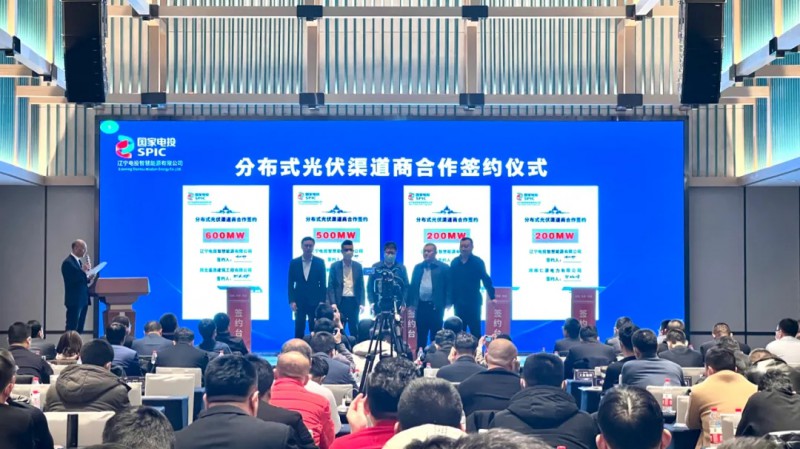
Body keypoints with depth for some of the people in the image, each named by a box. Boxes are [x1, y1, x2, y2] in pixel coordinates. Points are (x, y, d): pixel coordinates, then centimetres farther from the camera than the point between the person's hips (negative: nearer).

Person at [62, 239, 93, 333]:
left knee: (80, 328, 10)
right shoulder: (68, 262, -12)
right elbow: (72, 280, -20)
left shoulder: (79, 261, 16)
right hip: (74, 300, -9)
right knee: (72, 328, -8)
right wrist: (83, 271, -22)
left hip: (83, 299, 9)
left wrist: (88, 278, 3)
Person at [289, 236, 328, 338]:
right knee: (299, 330, 3)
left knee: (314, 330, 1)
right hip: (299, 302, 1)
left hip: (315, 301, -1)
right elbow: (291, 283, 4)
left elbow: (322, 283, 1)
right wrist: (292, 301, -5)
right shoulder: (294, 263, 3)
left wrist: (322, 301, -5)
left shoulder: (320, 262, 1)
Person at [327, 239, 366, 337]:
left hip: (354, 302, 2)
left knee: (354, 330, 5)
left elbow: (361, 286, 8)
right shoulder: (335, 266, 1)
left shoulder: (358, 266, 7)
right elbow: (331, 286, -2)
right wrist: (333, 303, -12)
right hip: (340, 302, -2)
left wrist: (361, 303, -1)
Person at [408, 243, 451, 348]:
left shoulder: (443, 268, 1)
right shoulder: (417, 268, 13)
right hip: (421, 306, 4)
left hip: (436, 306, -4)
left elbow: (448, 286, -2)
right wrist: (411, 303, 3)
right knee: (420, 335, 9)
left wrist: (447, 304, -9)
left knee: (435, 336, 2)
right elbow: (412, 286, 12)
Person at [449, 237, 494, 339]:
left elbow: (486, 280, -9)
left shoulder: (478, 262, -4)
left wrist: (492, 297, -18)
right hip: (459, 303, 3)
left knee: (475, 331, 1)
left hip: (474, 302, -3)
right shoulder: (454, 262, 5)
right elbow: (451, 282, 6)